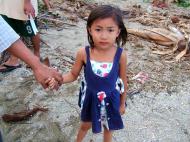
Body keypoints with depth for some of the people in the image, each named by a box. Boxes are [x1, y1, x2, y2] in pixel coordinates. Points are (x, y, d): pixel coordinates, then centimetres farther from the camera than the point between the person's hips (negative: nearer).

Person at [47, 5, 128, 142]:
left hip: (111, 99, 0)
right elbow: (73, 75, -6)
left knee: (108, 126, 26)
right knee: (86, 124, 28)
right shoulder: (83, 53, -22)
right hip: (90, 97, 1)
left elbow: (123, 82, -8)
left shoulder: (120, 55, -23)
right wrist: (57, 79, -25)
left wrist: (122, 103, 4)